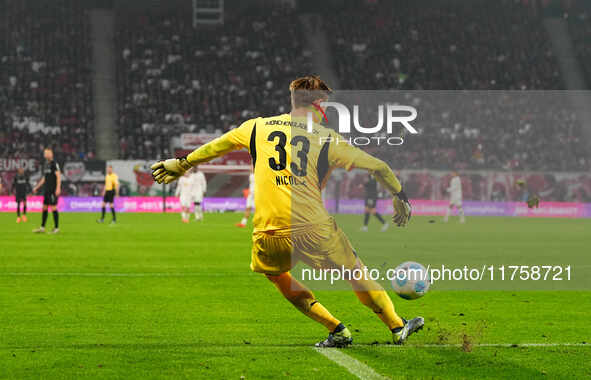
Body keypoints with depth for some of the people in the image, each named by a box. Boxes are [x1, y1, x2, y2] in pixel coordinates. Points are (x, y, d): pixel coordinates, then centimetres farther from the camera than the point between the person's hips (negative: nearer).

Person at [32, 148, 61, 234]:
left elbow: (58, 176, -13)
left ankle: (56, 228, -2)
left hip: (53, 190, -8)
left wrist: (58, 188, -20)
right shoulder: (44, 165, 16)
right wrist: (36, 187, 22)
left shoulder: (54, 164, -8)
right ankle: (42, 228, 13)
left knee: (53, 208, -7)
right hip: (46, 190, 8)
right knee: (44, 208, 8)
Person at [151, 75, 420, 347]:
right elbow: (378, 167, 10)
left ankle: (337, 331, 25)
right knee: (356, 273, 19)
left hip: (268, 233, 2)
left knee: (276, 275, 29)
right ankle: (397, 327, 29)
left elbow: (214, 147, 27)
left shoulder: (257, 127, 13)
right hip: (314, 228, -1)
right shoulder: (327, 139, 7)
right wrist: (400, 195, 27)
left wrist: (182, 164, 43)